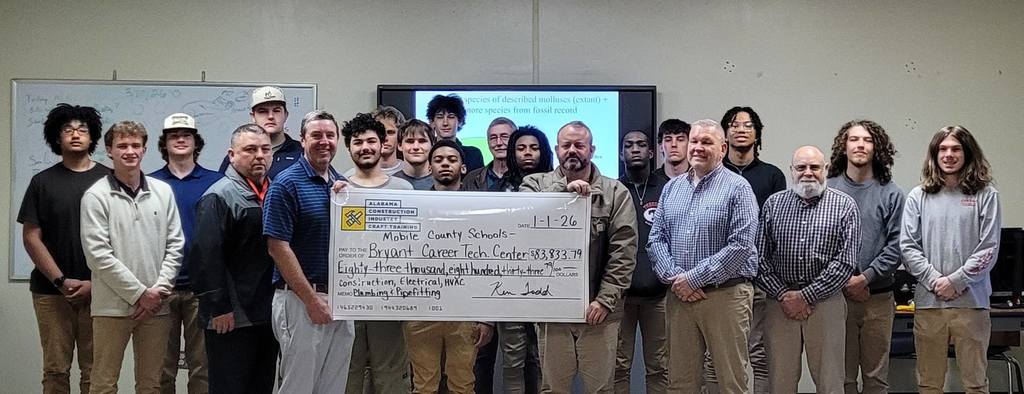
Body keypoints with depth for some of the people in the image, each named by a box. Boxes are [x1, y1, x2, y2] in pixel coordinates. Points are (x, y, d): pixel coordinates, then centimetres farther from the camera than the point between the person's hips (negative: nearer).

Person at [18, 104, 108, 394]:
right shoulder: (43, 182, 6)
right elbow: (31, 238, 3)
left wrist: (94, 282, -6)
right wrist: (61, 280, -7)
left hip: (96, 291, 0)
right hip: (52, 291, 1)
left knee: (94, 371, 0)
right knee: (56, 370, 2)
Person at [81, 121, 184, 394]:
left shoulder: (163, 192, 8)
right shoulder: (96, 196, -4)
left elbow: (175, 245, 7)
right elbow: (98, 255, -10)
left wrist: (159, 289, -5)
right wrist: (140, 293, -11)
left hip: (155, 305, 4)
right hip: (112, 306, -3)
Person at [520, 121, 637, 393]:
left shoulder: (615, 193, 3)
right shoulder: (536, 185, 6)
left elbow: (624, 251, -4)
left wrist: (605, 299, -12)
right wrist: (563, 190, -21)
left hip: (598, 309, 0)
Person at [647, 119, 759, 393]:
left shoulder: (737, 188, -4)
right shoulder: (672, 188, 13)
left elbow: (740, 245, -14)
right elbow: (656, 239, 9)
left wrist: (694, 278, -15)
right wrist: (674, 278, -8)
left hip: (725, 295, -5)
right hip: (679, 296, 5)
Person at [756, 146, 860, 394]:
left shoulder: (844, 205, 2)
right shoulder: (773, 204, 9)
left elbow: (845, 261, -5)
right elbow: (760, 256, 4)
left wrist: (807, 295, -9)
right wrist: (782, 294, -8)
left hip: (826, 302, -1)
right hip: (780, 302, 2)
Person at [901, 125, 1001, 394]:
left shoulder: (985, 195, 2)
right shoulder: (918, 197, 7)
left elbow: (989, 250, -3)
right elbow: (908, 246, 2)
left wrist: (955, 281, -10)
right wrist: (934, 280, -9)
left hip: (971, 301, -2)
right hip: (927, 302, 2)